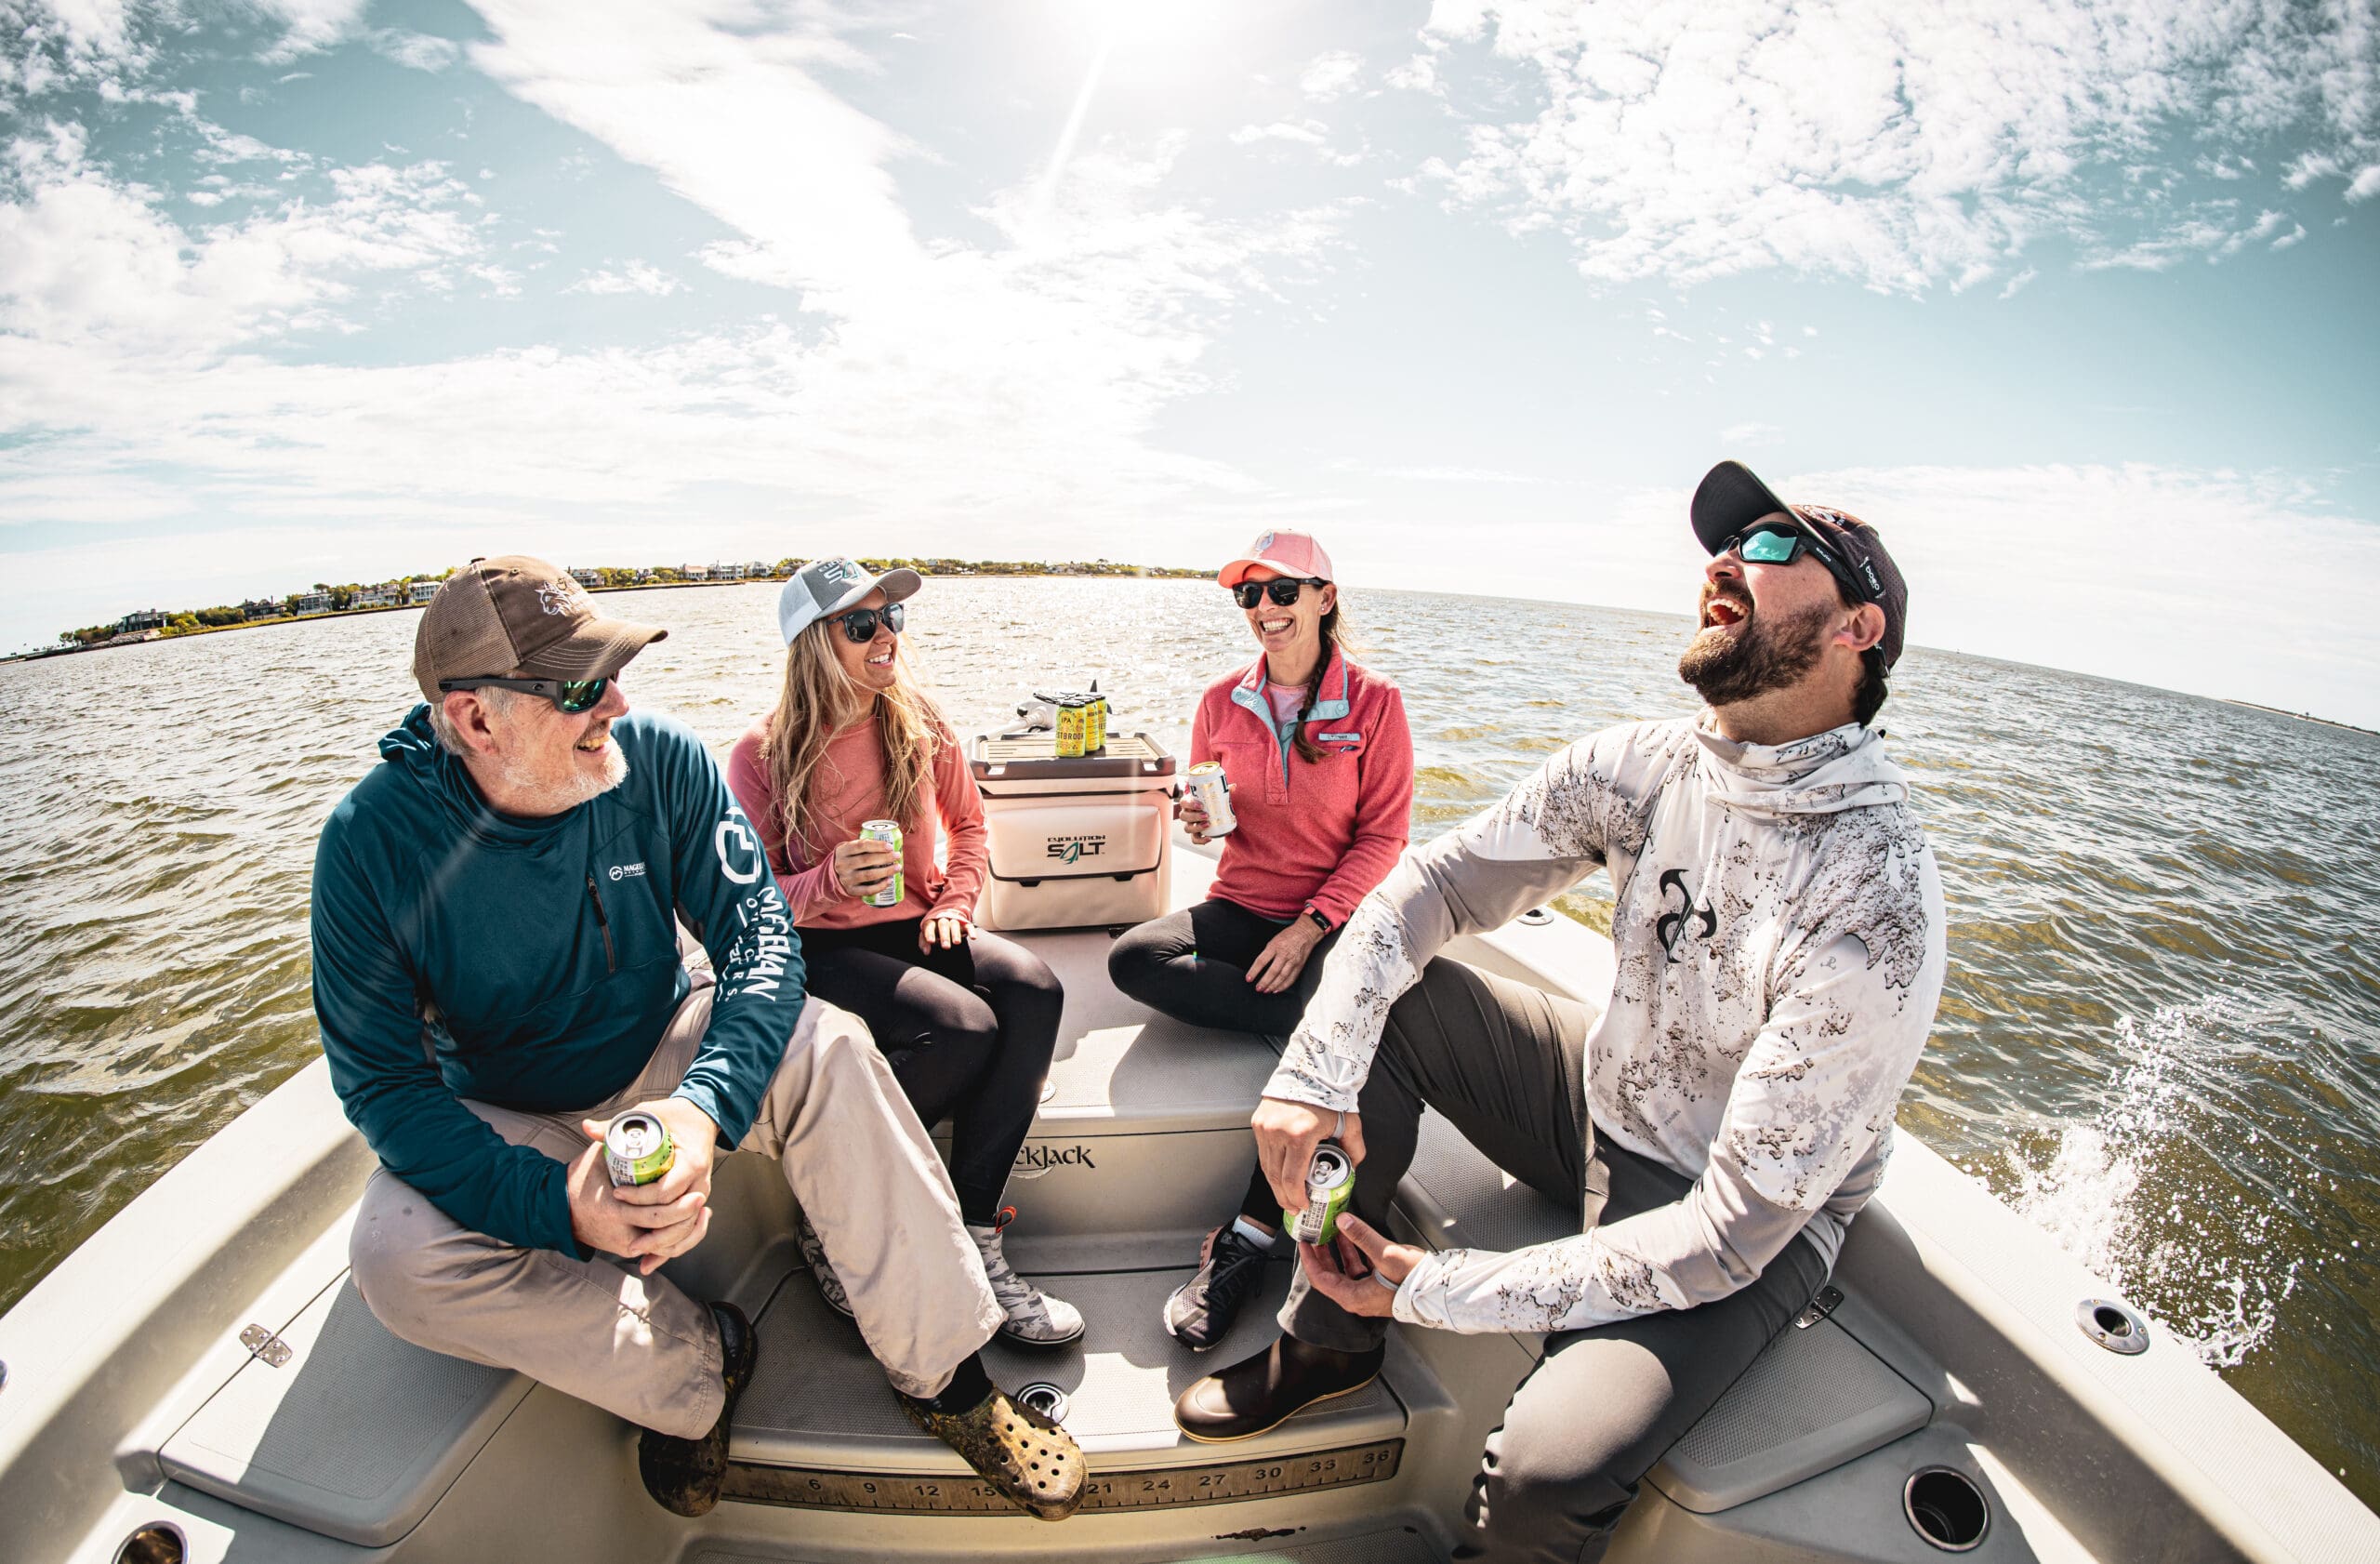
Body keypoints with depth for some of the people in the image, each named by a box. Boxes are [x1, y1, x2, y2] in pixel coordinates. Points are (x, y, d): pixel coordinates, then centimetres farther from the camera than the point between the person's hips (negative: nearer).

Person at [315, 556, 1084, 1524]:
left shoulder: (658, 760, -18)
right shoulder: (371, 839, -21)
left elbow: (760, 935, -21)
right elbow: (380, 1081, -19)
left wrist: (704, 1103, -39)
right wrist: (560, 1204, -35)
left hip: (659, 1056, 0)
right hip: (504, 1119, 0)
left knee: (826, 1048, -27)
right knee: (399, 1260, -29)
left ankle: (946, 1377, -15)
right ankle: (694, 1360, -5)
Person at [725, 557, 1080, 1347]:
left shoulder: (920, 724, 5)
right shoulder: (763, 755, -6)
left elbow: (969, 823, 17)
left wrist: (956, 903, -1)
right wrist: (831, 880, -24)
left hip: (914, 926, 5)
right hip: (819, 947, -4)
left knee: (1033, 989, -26)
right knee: (964, 1027, -31)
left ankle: (975, 1242, -17)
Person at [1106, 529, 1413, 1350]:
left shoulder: (1373, 703, -4)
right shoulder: (1223, 702, 6)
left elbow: (1383, 836, -5)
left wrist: (1309, 928, -16)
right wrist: (1201, 822, -10)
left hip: (1333, 918, -3)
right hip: (1239, 907, 3)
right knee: (1132, 959, -24)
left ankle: (1247, 1239, -17)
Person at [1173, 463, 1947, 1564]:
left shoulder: (1874, 906, -29)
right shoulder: (1639, 767, -12)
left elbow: (1736, 1233, -27)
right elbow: (1431, 880, -9)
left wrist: (1440, 1290, -24)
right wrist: (1316, 1068, -22)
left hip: (1753, 1235, -5)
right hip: (1604, 1101, 5)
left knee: (1548, 1471, -30)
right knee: (1386, 994, -12)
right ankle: (1328, 1338, 5)